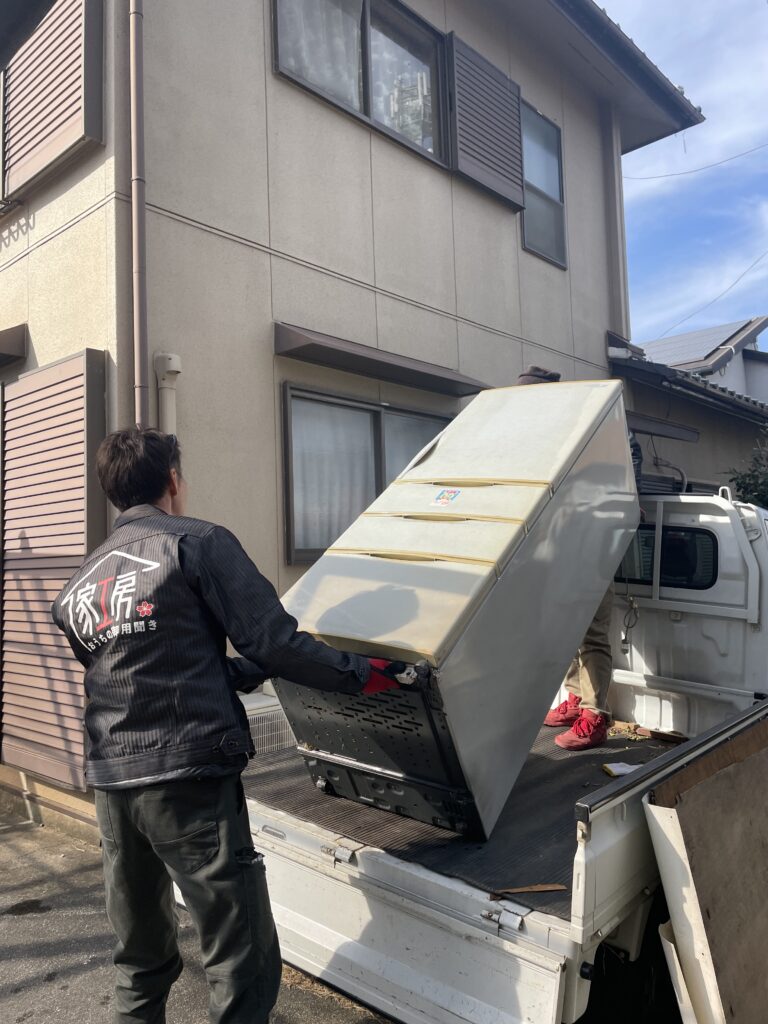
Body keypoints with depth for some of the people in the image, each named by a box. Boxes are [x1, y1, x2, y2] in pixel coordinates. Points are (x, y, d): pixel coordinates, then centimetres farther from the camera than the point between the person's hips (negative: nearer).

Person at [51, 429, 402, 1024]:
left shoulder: (78, 585, 14)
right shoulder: (197, 542, -6)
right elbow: (273, 640, -14)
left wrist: (244, 672, 23)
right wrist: (359, 674, -2)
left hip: (112, 783, 8)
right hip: (190, 779, -7)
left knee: (141, 957, 23)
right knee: (245, 965, 3)